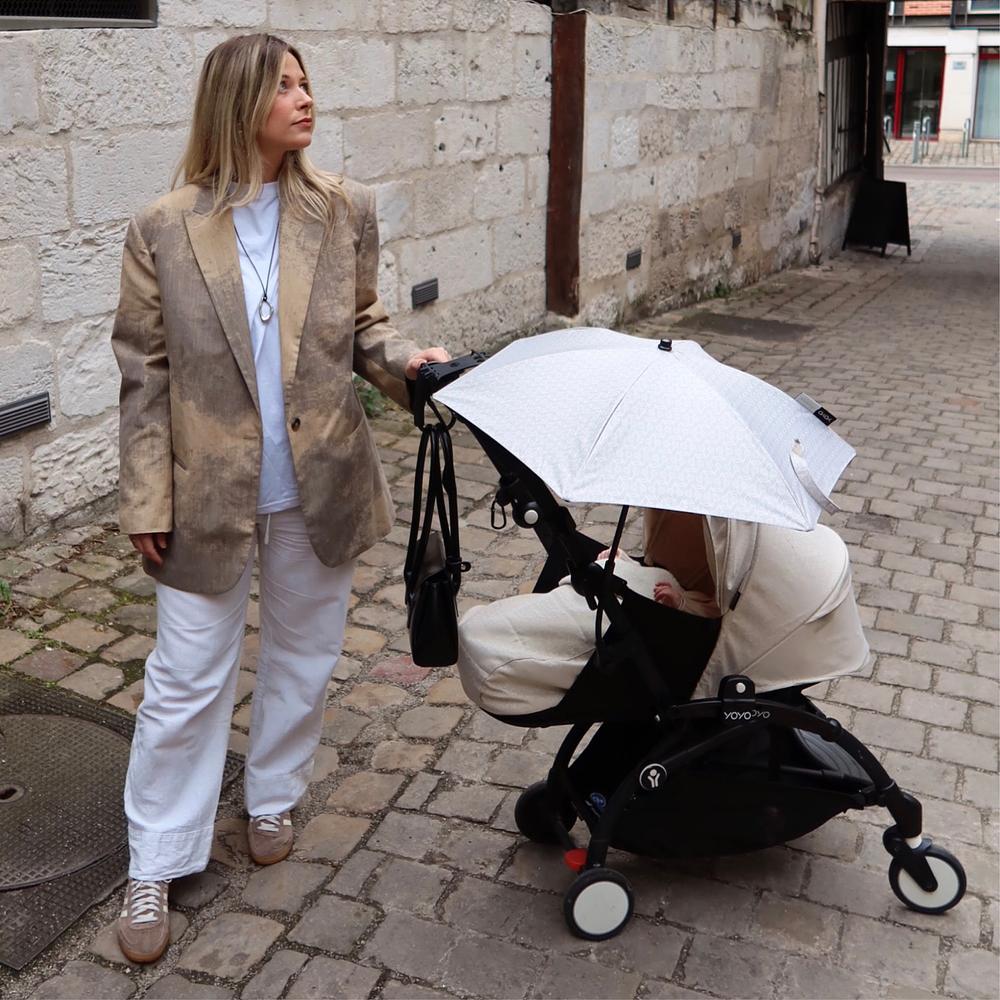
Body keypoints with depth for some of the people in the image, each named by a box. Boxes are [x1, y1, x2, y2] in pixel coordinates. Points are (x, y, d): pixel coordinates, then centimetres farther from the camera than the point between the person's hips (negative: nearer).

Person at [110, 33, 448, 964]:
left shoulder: (344, 210, -1)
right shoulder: (163, 230, -7)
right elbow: (144, 374, -4)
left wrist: (403, 357, -14)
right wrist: (147, 501, -7)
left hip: (319, 488, 3)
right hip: (208, 494, -2)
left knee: (302, 657, 18)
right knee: (186, 679, 7)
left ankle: (272, 798, 43)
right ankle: (154, 867, 24)